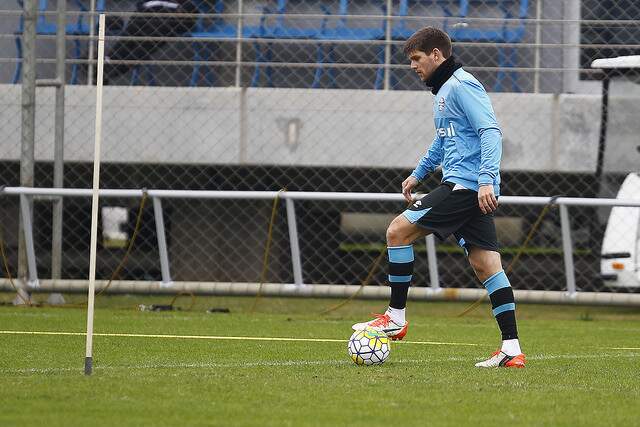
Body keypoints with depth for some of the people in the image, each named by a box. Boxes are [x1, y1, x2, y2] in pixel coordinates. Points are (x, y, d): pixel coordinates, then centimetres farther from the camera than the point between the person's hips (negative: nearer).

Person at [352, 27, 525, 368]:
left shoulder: (461, 86, -10)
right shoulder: (442, 90, 21)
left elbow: (491, 132, -18)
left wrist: (486, 180, -26)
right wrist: (419, 173, 37)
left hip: (467, 185, -10)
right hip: (472, 190, 10)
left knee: (398, 230, -8)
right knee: (485, 265, 4)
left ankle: (396, 317, -2)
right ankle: (512, 350, -1)